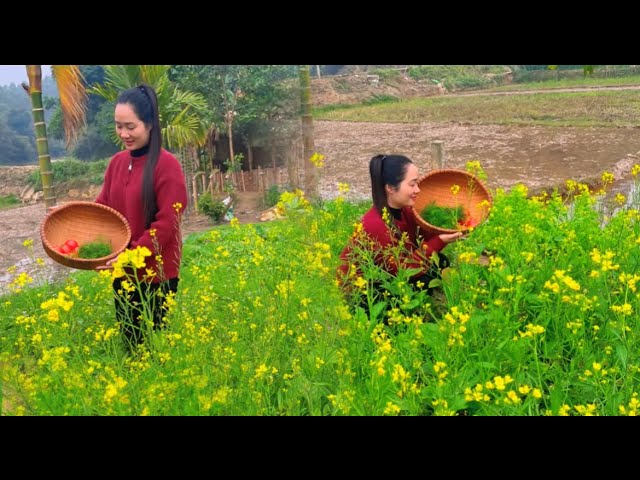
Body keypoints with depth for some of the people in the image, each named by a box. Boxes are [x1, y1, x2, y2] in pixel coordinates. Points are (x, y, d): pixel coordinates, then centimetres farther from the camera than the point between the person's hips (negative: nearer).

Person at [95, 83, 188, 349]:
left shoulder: (167, 165, -14)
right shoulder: (117, 162, 5)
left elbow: (167, 223, -18)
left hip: (156, 275, -6)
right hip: (122, 274, 6)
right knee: (128, 340, 16)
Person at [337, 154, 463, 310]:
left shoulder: (404, 211, -4)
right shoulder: (375, 225, -30)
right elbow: (405, 270, -25)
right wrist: (439, 242, -27)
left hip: (383, 280, 9)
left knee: (438, 262, -3)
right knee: (425, 280, -22)